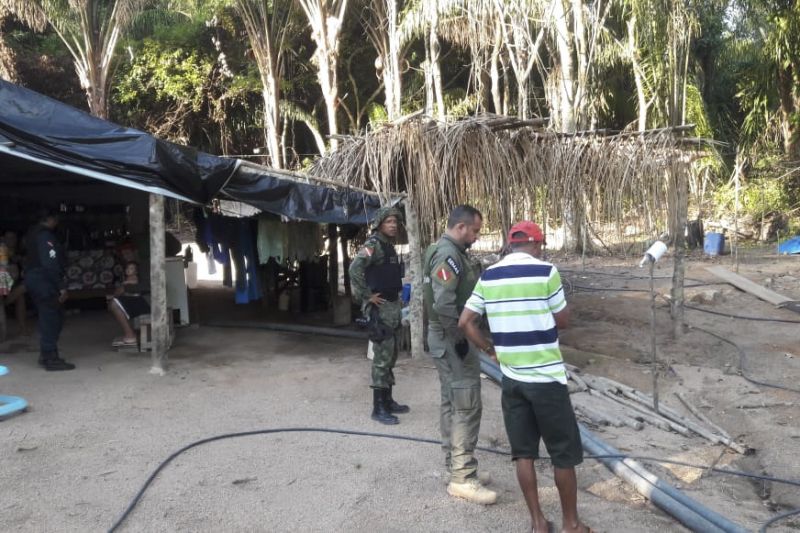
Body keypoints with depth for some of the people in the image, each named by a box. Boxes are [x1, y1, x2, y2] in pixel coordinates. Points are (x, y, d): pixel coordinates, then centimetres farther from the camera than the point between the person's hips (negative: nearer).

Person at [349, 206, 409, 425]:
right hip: (380, 308, -9)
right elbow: (355, 269, -28)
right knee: (382, 358, -7)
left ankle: (387, 401, 24)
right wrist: (367, 296, -22)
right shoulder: (374, 245, -14)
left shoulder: (389, 246, 14)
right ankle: (378, 408, -1)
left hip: (392, 306, 9)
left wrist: (397, 299, 15)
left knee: (390, 356, 14)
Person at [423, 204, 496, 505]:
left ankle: (456, 467, 25)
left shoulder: (446, 252, 15)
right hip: (452, 340, -11)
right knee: (467, 406, -7)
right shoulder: (449, 255, -19)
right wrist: (459, 339, -21)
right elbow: (443, 304, -28)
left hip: (447, 339, 11)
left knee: (452, 404, 15)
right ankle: (462, 479, -2)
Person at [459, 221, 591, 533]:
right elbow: (563, 321, -3)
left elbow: (465, 322, 3)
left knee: (523, 452, 13)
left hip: (511, 378, 5)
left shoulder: (488, 277, 3)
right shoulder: (545, 271, -10)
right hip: (547, 378, -4)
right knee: (564, 453, 10)